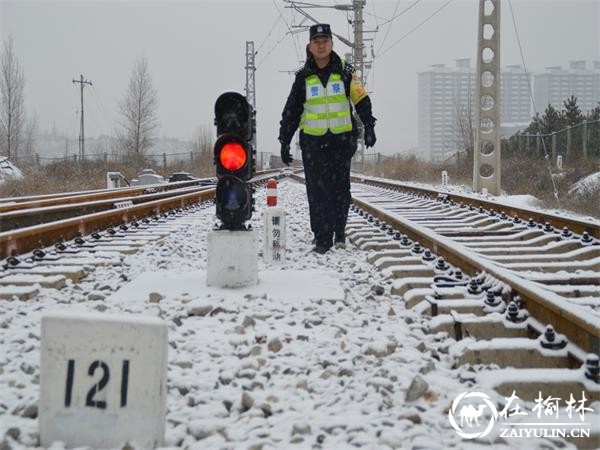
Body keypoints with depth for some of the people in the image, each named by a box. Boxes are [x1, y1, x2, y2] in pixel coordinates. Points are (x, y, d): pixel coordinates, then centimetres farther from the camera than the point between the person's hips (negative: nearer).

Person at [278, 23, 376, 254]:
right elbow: (291, 111, 9)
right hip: (313, 141, 0)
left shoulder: (345, 72, 3)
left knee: (341, 188, 4)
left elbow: (362, 101, 6)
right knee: (317, 191, -5)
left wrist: (369, 127, -5)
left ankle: (339, 232, 20)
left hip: (342, 139, 0)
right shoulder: (303, 77, 4)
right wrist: (285, 142, 6)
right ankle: (322, 238, -1)